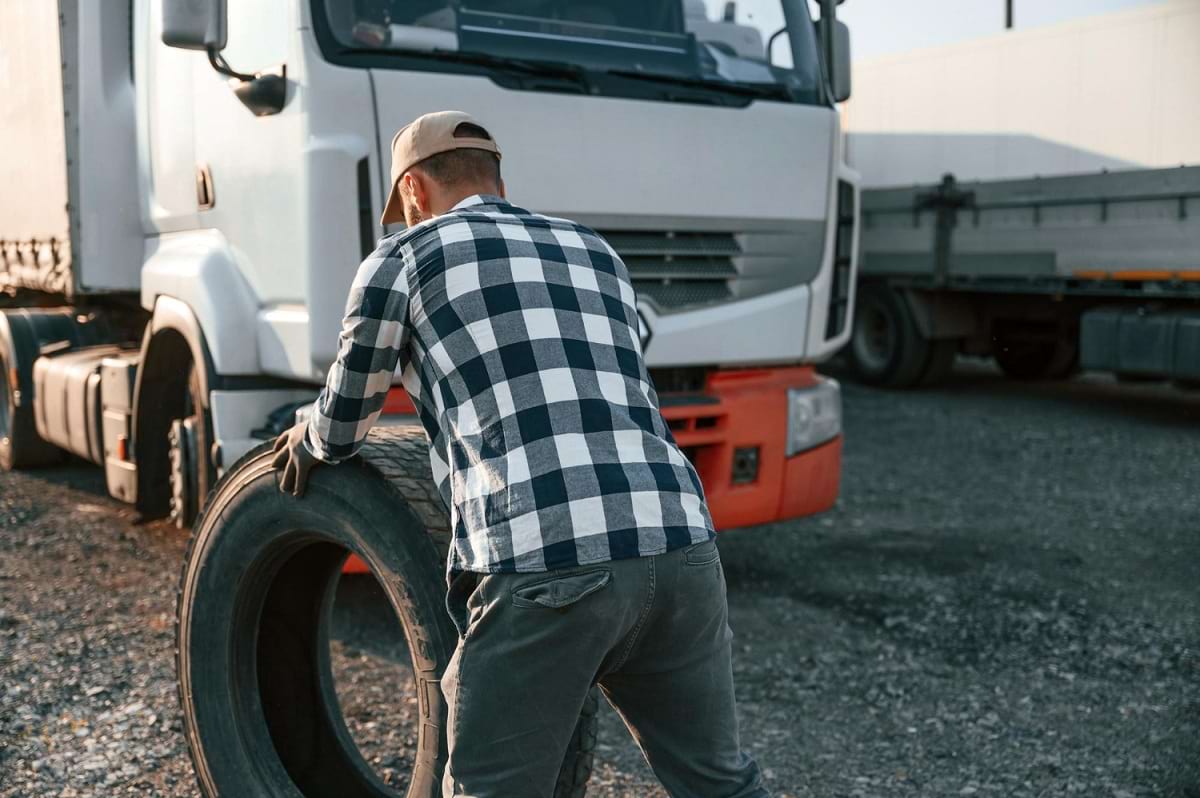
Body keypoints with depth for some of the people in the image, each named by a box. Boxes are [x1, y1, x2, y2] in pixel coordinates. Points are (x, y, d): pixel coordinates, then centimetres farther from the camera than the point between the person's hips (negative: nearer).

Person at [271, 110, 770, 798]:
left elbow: (345, 423, 22)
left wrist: (313, 441, 45)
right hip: (679, 546, 6)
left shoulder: (405, 257, 11)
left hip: (546, 566, -5)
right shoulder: (597, 253, 25)